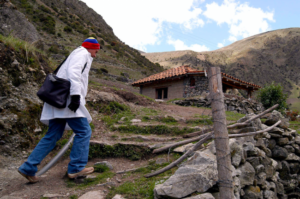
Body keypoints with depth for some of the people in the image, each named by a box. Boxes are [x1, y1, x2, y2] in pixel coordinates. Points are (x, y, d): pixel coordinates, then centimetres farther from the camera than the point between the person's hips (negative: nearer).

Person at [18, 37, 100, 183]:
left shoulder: (77, 54, 30)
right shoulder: (82, 53, 1)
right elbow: (73, 72, -18)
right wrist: (76, 95, -27)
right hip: (67, 98, -10)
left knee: (53, 135, 12)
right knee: (84, 131, -4)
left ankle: (28, 168, 15)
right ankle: (76, 168, 1)